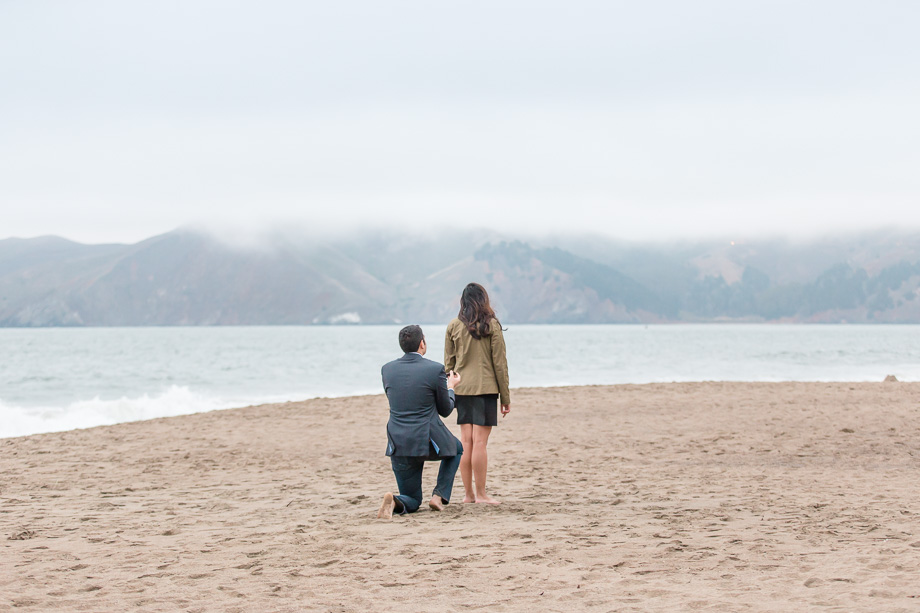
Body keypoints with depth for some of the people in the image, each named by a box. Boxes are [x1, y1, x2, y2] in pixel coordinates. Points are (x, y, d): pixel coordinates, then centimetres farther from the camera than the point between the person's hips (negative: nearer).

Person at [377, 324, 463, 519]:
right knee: (456, 450, 33)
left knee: (412, 501, 19)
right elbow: (445, 410, 1)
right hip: (428, 441, -3)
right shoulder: (435, 369, -9)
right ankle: (439, 495, 15)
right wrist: (450, 387, 21)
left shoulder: (387, 369, 2)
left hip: (399, 444, 3)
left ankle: (393, 502, -17)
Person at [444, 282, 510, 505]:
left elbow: (448, 363, 8)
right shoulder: (492, 326, -5)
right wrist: (506, 397, 2)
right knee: (480, 442, -4)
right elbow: (499, 363, -3)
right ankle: (480, 493, -2)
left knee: (466, 442, 7)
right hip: (485, 388, -4)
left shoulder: (453, 326, 4)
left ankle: (468, 493, 10)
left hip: (461, 388, 4)